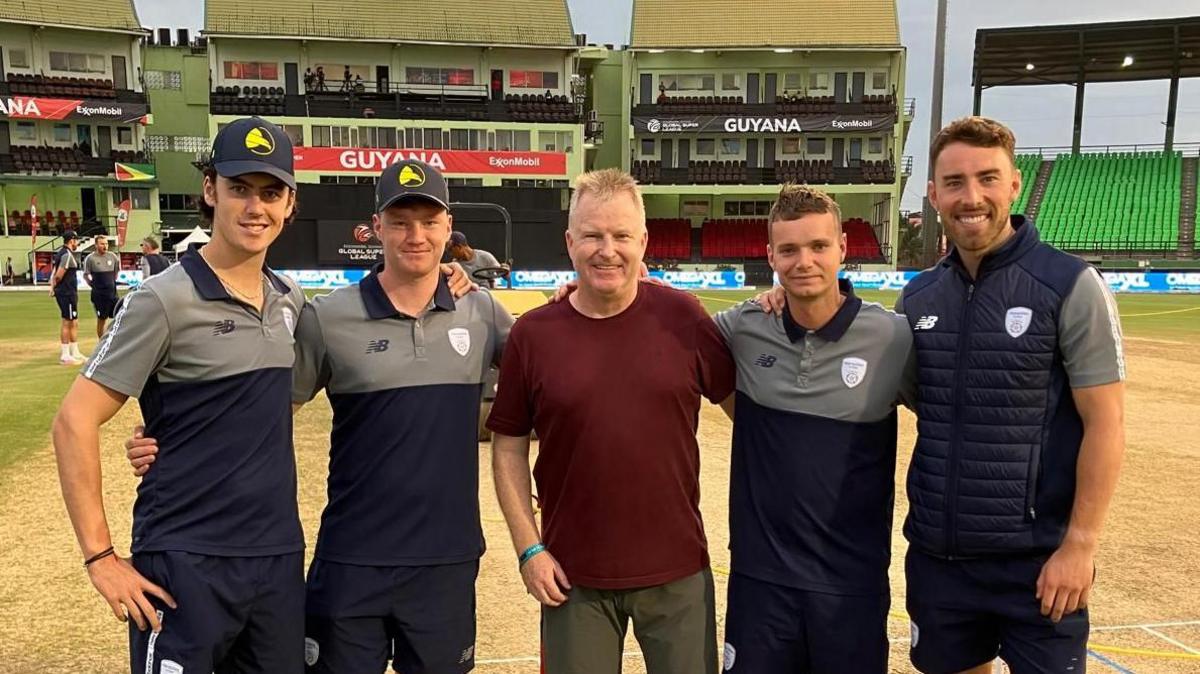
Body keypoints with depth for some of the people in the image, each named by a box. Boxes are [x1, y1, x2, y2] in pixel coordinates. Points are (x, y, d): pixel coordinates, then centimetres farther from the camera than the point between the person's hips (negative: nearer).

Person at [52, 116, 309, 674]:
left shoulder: (289, 299, 7)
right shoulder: (165, 300, -12)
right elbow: (74, 422, -12)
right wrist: (100, 557, -14)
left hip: (281, 558, 6)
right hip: (187, 565, -6)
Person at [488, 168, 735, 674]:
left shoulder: (682, 316, -6)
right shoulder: (533, 333, -6)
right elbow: (509, 446, 1)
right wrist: (529, 548, -4)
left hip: (678, 572, 0)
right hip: (573, 576, 0)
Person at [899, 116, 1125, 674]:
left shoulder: (1071, 286, -9)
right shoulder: (917, 296, 4)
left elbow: (1105, 423, -9)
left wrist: (1081, 544, -13)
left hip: (1036, 558, -4)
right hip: (937, 553, 4)